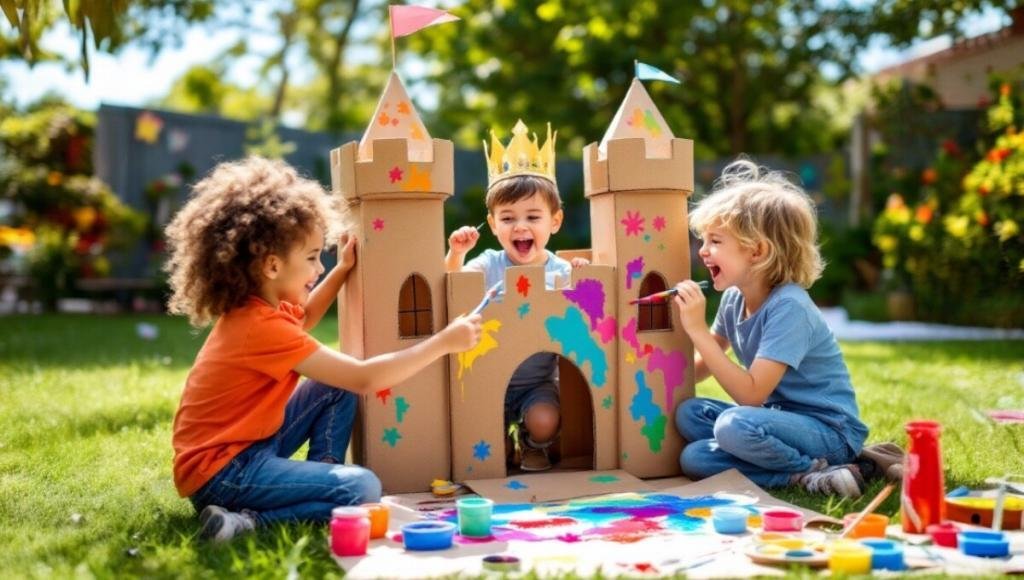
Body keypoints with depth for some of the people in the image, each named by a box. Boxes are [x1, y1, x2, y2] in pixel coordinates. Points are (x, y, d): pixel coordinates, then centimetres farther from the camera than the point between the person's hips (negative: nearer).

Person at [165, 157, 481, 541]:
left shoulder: (253, 309, 6)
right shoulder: (261, 326, -25)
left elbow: (301, 321, 33)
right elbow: (364, 379, -26)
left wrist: (342, 271, 24)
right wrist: (443, 342, -20)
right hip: (220, 470, -10)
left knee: (336, 388, 14)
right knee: (362, 490, -23)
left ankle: (322, 478, 8)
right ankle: (246, 520, -17)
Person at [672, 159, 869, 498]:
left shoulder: (788, 307, -21)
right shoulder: (734, 300, 3)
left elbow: (750, 394, -27)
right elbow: (701, 368, 15)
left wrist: (697, 330, -27)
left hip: (830, 429, -9)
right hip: (778, 417, 9)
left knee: (735, 426, -33)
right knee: (689, 414, -7)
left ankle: (814, 473, -11)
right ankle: (803, 469, -11)